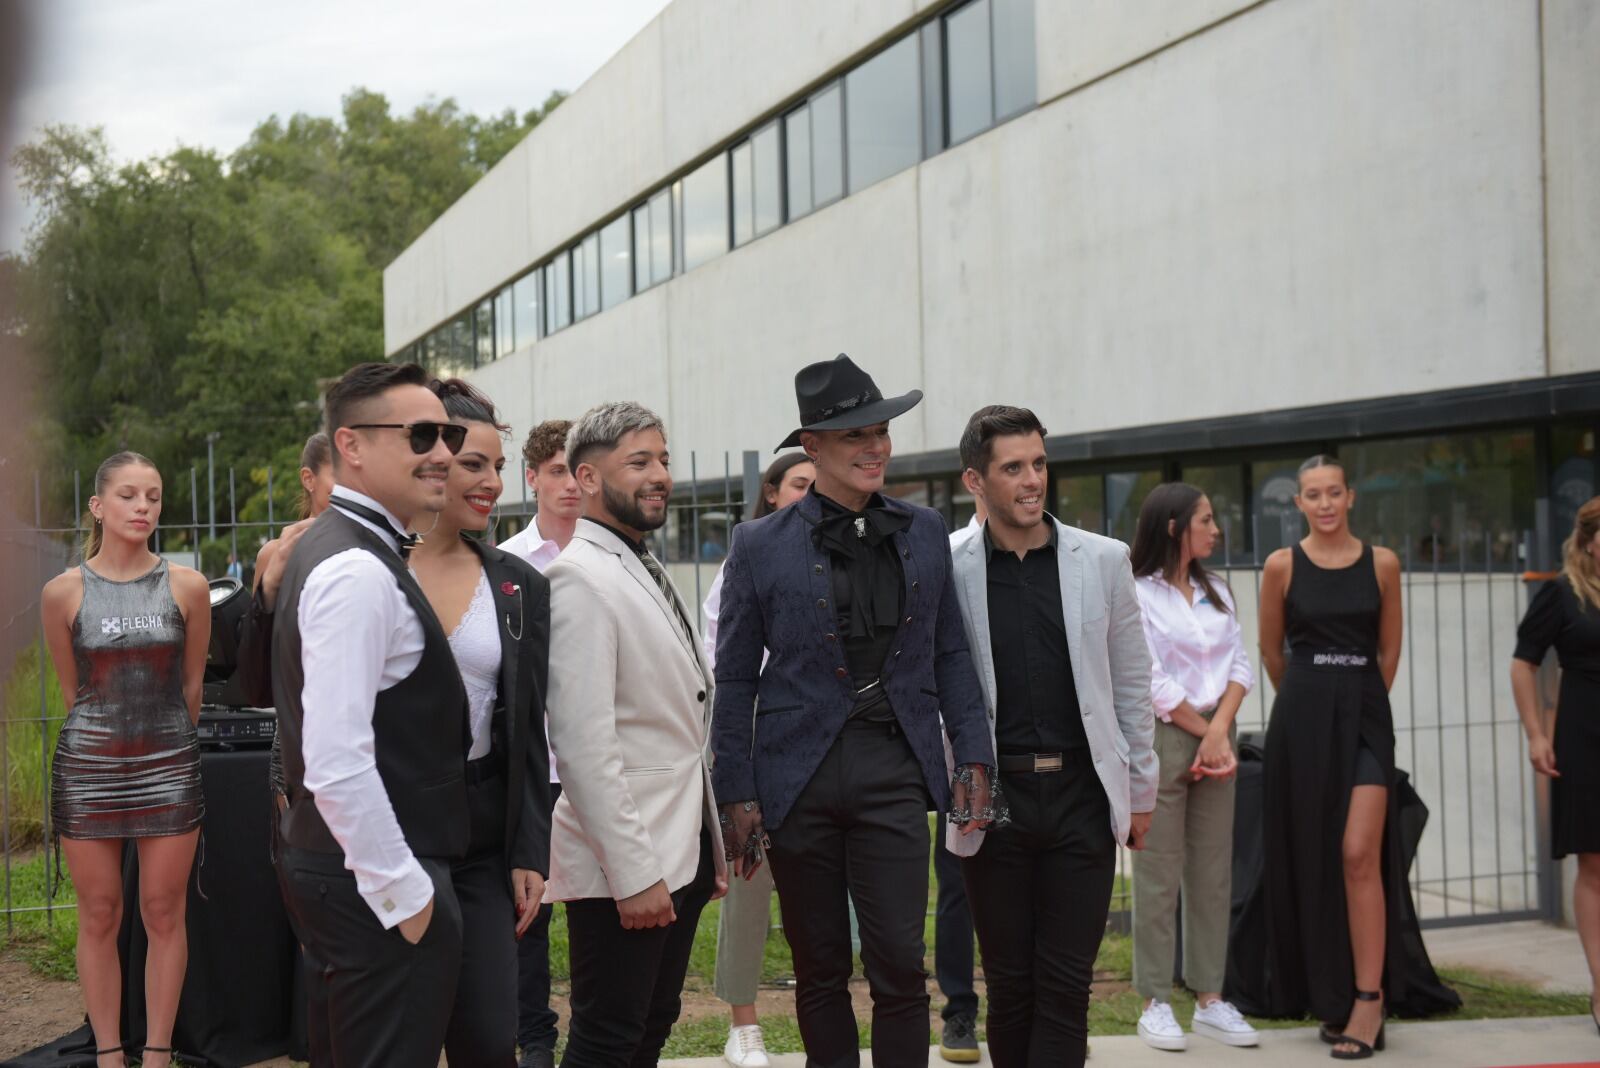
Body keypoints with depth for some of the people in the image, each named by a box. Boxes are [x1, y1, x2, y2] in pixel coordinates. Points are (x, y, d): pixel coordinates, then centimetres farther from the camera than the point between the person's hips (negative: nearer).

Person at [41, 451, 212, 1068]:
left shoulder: (187, 587, -1)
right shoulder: (63, 593, -2)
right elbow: (72, 689, 10)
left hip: (168, 767, 0)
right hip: (88, 765, 0)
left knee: (164, 915, 3)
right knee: (99, 917, 6)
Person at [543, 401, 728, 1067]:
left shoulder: (648, 571, 16)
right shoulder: (580, 577, -15)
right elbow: (583, 742, -21)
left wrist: (711, 843, 17)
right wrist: (633, 873, -22)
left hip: (681, 853, 9)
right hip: (624, 866, -9)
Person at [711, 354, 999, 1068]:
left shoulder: (924, 533, 8)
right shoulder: (761, 546, 0)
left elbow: (950, 654, 13)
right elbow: (734, 681, 2)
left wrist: (974, 760, 5)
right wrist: (736, 796, -2)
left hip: (894, 769, 1)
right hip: (798, 778, -1)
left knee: (900, 967, -4)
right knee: (820, 973, 9)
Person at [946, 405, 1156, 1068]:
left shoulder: (1102, 560, 3)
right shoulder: (949, 571, -1)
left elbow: (1132, 685, 8)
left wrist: (1140, 791, 9)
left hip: (1081, 793, 1)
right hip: (993, 796, 0)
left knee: (1066, 984, 0)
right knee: (1009, 982, 8)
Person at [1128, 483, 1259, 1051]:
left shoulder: (1216, 592, 15)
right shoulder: (1136, 595, -4)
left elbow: (1240, 667, 7)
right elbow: (1153, 683, -11)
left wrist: (1219, 731, -8)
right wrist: (1203, 737, -8)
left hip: (1215, 737, 6)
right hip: (1160, 735, -6)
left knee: (1213, 873, 7)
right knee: (1158, 874, -3)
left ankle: (1209, 999, 14)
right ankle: (1154, 1003, 3)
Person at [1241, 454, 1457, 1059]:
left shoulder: (1382, 564, 4)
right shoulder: (1282, 566, 1)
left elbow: (1389, 651, 13)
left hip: (1365, 716, 0)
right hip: (1301, 720, 1)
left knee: (1360, 854, -12)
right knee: (1311, 859, 4)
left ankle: (1369, 999, -8)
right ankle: (1330, 995, 17)